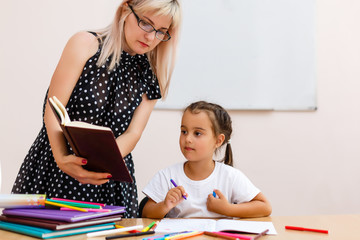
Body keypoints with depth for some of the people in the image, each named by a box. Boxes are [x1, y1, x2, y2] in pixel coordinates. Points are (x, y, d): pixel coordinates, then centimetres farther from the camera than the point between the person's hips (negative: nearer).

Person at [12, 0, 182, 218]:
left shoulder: (150, 76, 6)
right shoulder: (86, 44, -5)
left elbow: (132, 133, -3)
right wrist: (62, 159, -27)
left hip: (109, 178, 3)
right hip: (54, 168, -2)